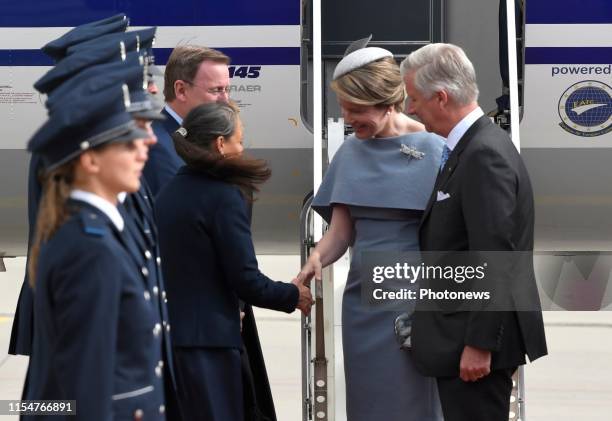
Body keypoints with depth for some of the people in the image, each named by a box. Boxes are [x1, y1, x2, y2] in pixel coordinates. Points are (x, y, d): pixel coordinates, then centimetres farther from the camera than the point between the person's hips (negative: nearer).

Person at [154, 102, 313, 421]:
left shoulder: (168, 193, 11)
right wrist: (294, 296, 4)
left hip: (169, 333, 8)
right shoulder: (224, 196, -12)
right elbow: (247, 281, -13)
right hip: (208, 338, -8)